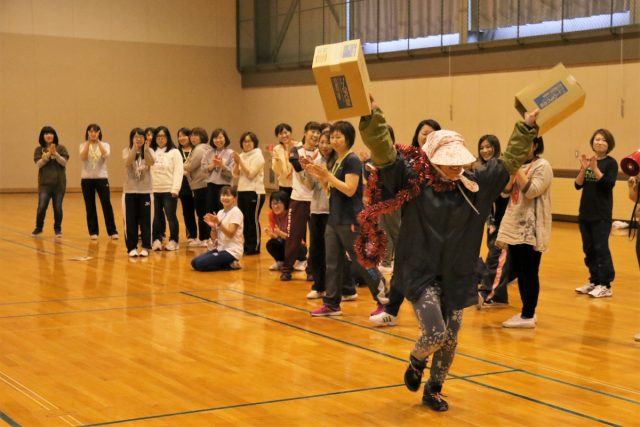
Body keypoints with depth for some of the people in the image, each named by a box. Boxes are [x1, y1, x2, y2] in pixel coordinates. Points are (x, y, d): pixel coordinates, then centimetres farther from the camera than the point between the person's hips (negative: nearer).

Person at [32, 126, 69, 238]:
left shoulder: (61, 148, 2)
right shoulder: (39, 149, 4)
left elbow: (64, 162, -6)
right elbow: (38, 164, -7)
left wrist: (55, 153, -20)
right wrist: (48, 154, -19)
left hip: (59, 183, 0)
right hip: (45, 183, 0)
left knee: (58, 207, 2)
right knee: (42, 207, -7)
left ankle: (58, 229, 18)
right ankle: (38, 228, 12)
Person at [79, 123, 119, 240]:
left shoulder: (105, 144, 4)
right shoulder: (83, 145, 5)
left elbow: (106, 155, -18)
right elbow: (83, 158, -14)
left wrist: (98, 141, -20)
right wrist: (89, 142, -19)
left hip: (102, 178, -1)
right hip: (87, 179, 1)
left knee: (107, 205, -5)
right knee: (90, 206, 4)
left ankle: (112, 231, 3)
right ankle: (93, 232, 12)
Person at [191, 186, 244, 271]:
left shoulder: (236, 212, -11)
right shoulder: (220, 212, 11)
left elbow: (230, 234, -20)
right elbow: (214, 238, 8)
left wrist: (218, 223, -30)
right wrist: (213, 226, -11)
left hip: (231, 251, -8)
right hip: (220, 248, 8)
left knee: (200, 264, -21)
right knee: (194, 262, -5)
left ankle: (230, 264, -4)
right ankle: (227, 263, 4)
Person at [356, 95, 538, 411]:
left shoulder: (474, 184, 2)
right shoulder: (411, 180, -10)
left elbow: (508, 161, 11)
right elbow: (382, 149, -21)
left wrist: (526, 127, 5)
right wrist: (371, 115, -35)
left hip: (456, 276, 4)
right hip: (420, 273, -4)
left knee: (450, 341, 8)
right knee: (435, 333, -16)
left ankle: (434, 390, 33)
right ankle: (416, 362, 20)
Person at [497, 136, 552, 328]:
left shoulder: (542, 166, -7)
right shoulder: (518, 165, 14)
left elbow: (532, 191, -19)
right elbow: (505, 191, 7)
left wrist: (518, 170, -17)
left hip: (531, 229, -8)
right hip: (515, 226, 8)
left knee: (529, 272, -4)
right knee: (518, 271, 11)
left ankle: (528, 316, 1)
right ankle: (527, 312, 21)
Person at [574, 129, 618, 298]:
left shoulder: (611, 162, -5)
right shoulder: (588, 161, 9)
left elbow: (608, 184, -17)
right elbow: (578, 185, 2)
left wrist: (595, 168, -24)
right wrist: (583, 169, -13)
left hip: (602, 215, -6)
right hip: (585, 213, 6)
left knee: (601, 248, -7)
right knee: (588, 249, 9)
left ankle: (606, 285, -1)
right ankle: (594, 281, 19)